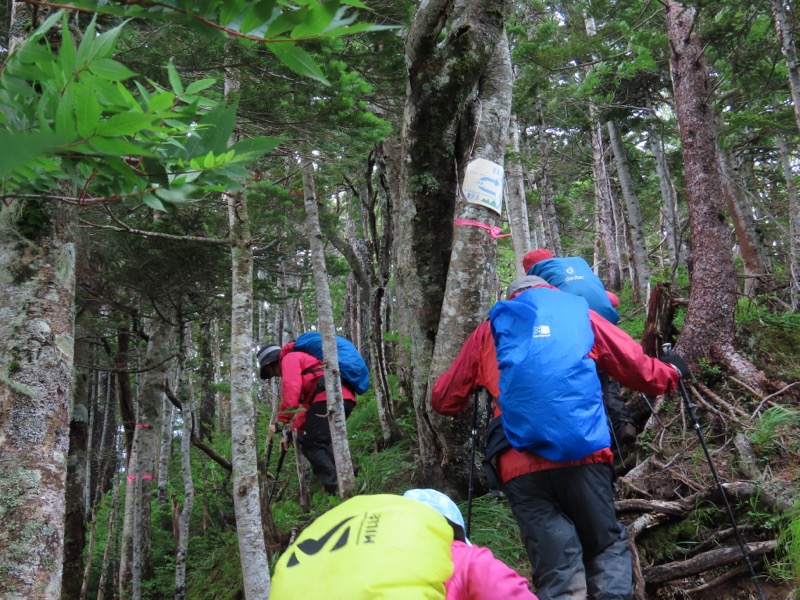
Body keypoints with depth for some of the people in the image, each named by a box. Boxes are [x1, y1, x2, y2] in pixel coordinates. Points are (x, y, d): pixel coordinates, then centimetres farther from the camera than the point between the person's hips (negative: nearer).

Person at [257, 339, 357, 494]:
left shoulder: (289, 358, 9)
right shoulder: (302, 360, 36)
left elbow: (291, 391, -8)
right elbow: (306, 405, 33)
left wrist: (281, 422, -5)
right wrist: (293, 431, 28)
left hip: (329, 397, -9)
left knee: (311, 445, -4)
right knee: (321, 443, 20)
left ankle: (337, 491, -12)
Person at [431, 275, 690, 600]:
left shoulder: (490, 329, 21)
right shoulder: (580, 313, 21)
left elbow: (443, 399, 22)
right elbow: (639, 369, 23)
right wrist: (671, 372, 44)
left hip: (520, 463, 0)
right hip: (583, 453, 0)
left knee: (556, 569, 3)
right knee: (607, 547, 15)